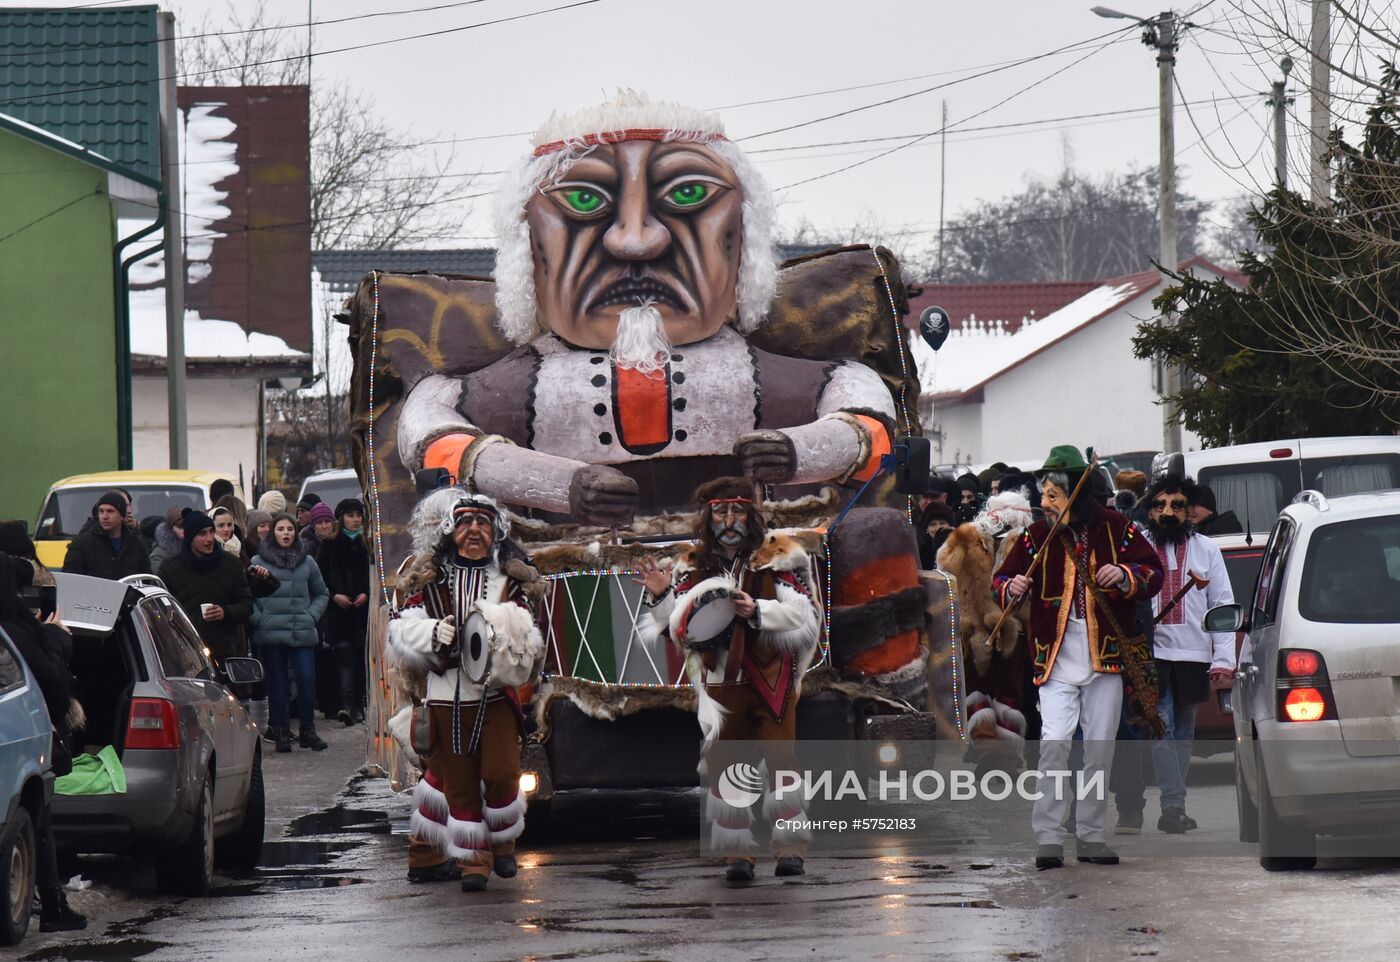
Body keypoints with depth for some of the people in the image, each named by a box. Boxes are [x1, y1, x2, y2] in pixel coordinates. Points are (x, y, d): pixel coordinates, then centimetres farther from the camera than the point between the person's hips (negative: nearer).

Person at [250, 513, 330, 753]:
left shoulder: (307, 563, 10)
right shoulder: (258, 562, 1)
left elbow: (321, 594, 21)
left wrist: (312, 615, 7)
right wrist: (258, 619, -8)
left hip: (302, 633, 2)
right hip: (271, 634, -2)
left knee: (307, 679, -7)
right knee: (277, 683, 2)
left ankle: (307, 730, 6)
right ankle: (281, 731, 10)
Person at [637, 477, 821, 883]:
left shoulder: (778, 557, 0)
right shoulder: (693, 567, 10)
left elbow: (805, 614, -9)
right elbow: (677, 631, 10)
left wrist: (758, 611, -21)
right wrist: (662, 596, -6)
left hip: (771, 677, -3)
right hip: (721, 678, 3)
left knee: (780, 756, -7)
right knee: (723, 762, 1)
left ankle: (790, 849, -1)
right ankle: (736, 853, 7)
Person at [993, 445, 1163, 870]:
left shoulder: (1116, 529, 0)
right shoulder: (1036, 536, 2)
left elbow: (1153, 572, 4)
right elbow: (1001, 580, 7)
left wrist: (1125, 576, -16)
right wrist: (1011, 589, -17)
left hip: (1106, 657, 1)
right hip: (1056, 658, -1)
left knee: (1100, 750, 6)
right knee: (1054, 743, -14)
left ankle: (1090, 835, 16)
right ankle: (1049, 837, -12)